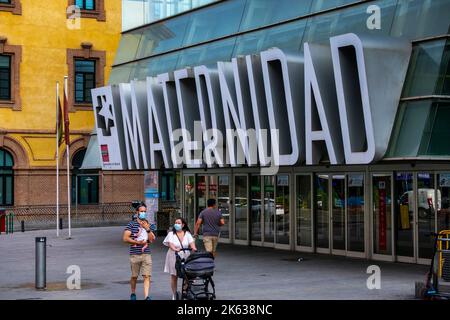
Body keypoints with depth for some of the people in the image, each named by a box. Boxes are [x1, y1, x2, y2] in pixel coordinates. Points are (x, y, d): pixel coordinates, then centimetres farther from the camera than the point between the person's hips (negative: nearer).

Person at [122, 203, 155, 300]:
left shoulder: (147, 224, 13)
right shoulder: (132, 224, 1)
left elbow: (152, 239, 6)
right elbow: (125, 238, -7)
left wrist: (147, 229, -6)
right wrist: (137, 242, -13)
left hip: (146, 254, 2)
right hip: (135, 254, -2)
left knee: (147, 276, -8)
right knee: (134, 276, 9)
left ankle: (147, 297, -12)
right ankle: (133, 293, 30)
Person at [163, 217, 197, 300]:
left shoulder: (187, 234, 8)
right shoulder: (171, 234, 1)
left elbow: (191, 243, -3)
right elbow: (170, 244, -14)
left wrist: (193, 248, -25)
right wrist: (175, 249, -35)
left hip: (185, 257, 1)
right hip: (174, 257, -1)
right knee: (174, 277, 4)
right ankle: (174, 295, 13)